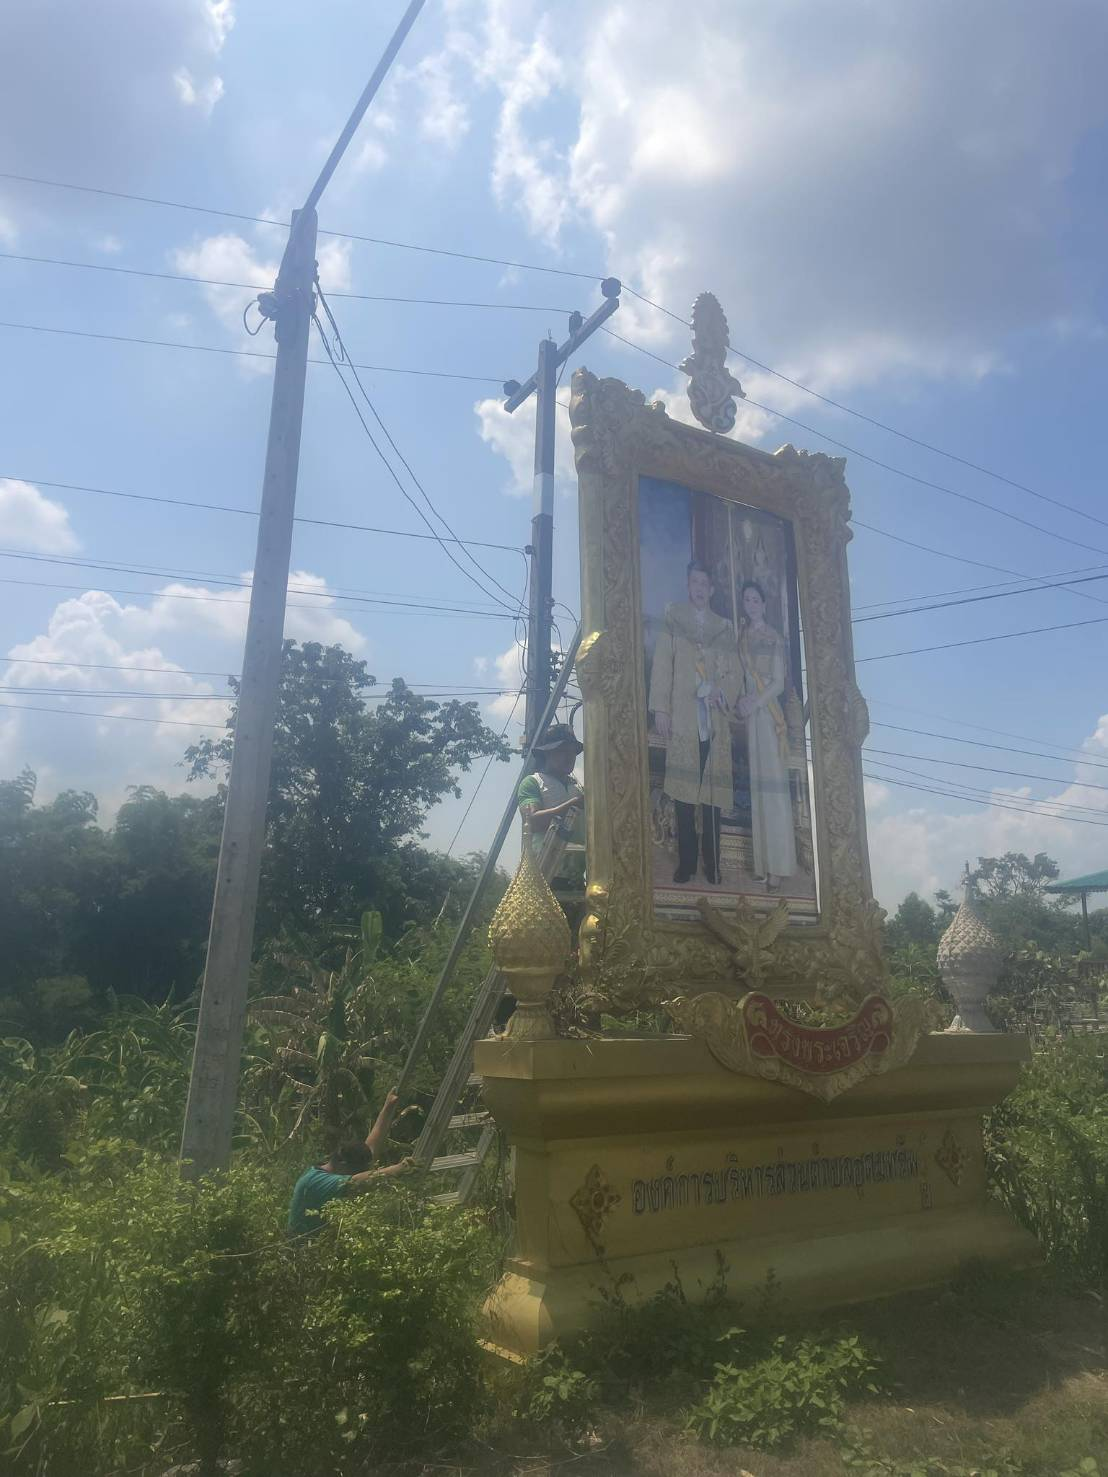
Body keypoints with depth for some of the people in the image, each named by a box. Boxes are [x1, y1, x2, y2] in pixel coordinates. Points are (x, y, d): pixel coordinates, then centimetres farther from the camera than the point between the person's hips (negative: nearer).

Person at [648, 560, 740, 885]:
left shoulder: (725, 627, 18)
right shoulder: (673, 618, 11)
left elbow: (734, 672, 13)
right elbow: (662, 665, 3)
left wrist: (721, 691, -9)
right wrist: (660, 709, -6)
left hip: (715, 720, 2)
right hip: (682, 718, -2)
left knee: (713, 794, 0)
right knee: (683, 792, -4)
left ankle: (712, 864, 6)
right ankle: (686, 863, 1)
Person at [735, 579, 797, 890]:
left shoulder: (774, 638, -1)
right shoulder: (740, 634, 13)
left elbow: (779, 684, -5)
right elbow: (738, 675, 12)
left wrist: (755, 702, -17)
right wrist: (739, 701, -5)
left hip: (767, 715, -5)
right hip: (746, 715, 5)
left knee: (771, 788, -5)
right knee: (754, 787, 5)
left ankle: (777, 866, -1)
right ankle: (762, 863, 11)